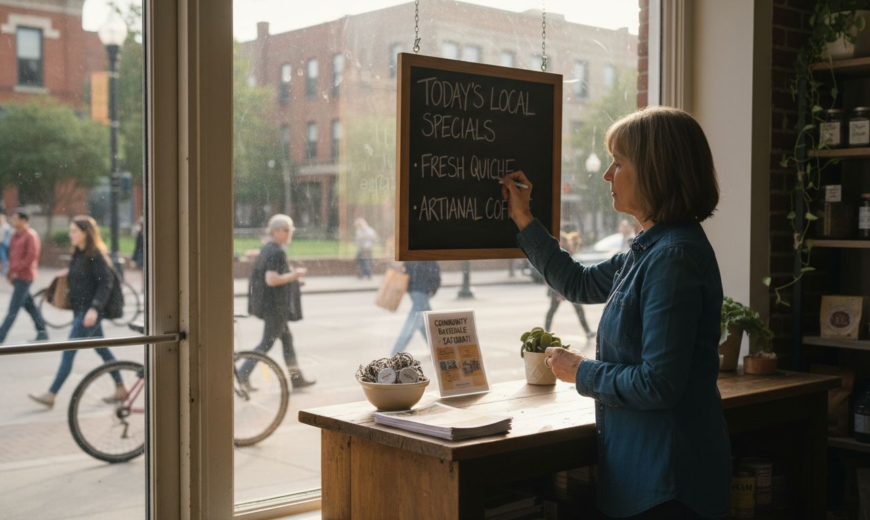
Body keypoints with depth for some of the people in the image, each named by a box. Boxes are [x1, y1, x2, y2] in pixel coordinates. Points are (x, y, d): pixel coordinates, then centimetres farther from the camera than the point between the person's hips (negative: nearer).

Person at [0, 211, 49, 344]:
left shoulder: (31, 236, -12)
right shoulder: (16, 236, 13)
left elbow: (32, 256, -20)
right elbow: (13, 255, 19)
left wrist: (16, 270, -19)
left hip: (24, 277, -9)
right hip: (16, 277, 9)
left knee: (13, 308, -7)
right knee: (29, 305, 13)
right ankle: (42, 332, 21)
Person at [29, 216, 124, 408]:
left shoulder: (96, 255, -16)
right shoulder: (78, 254, 11)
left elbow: (106, 283, -21)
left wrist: (94, 308, -28)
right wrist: (69, 273, 4)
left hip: (90, 312, -9)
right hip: (80, 310, 9)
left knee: (68, 352, -6)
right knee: (101, 349, 14)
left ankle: (50, 395, 0)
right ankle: (121, 389, 23)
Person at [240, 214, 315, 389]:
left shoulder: (266, 249, 12)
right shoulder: (277, 252, -18)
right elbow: (271, 280, -26)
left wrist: (292, 276, 14)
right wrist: (294, 275, -15)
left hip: (265, 302, 10)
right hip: (274, 305, -10)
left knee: (287, 338, 15)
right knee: (267, 343, -3)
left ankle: (296, 378, 21)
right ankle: (242, 375, 0)